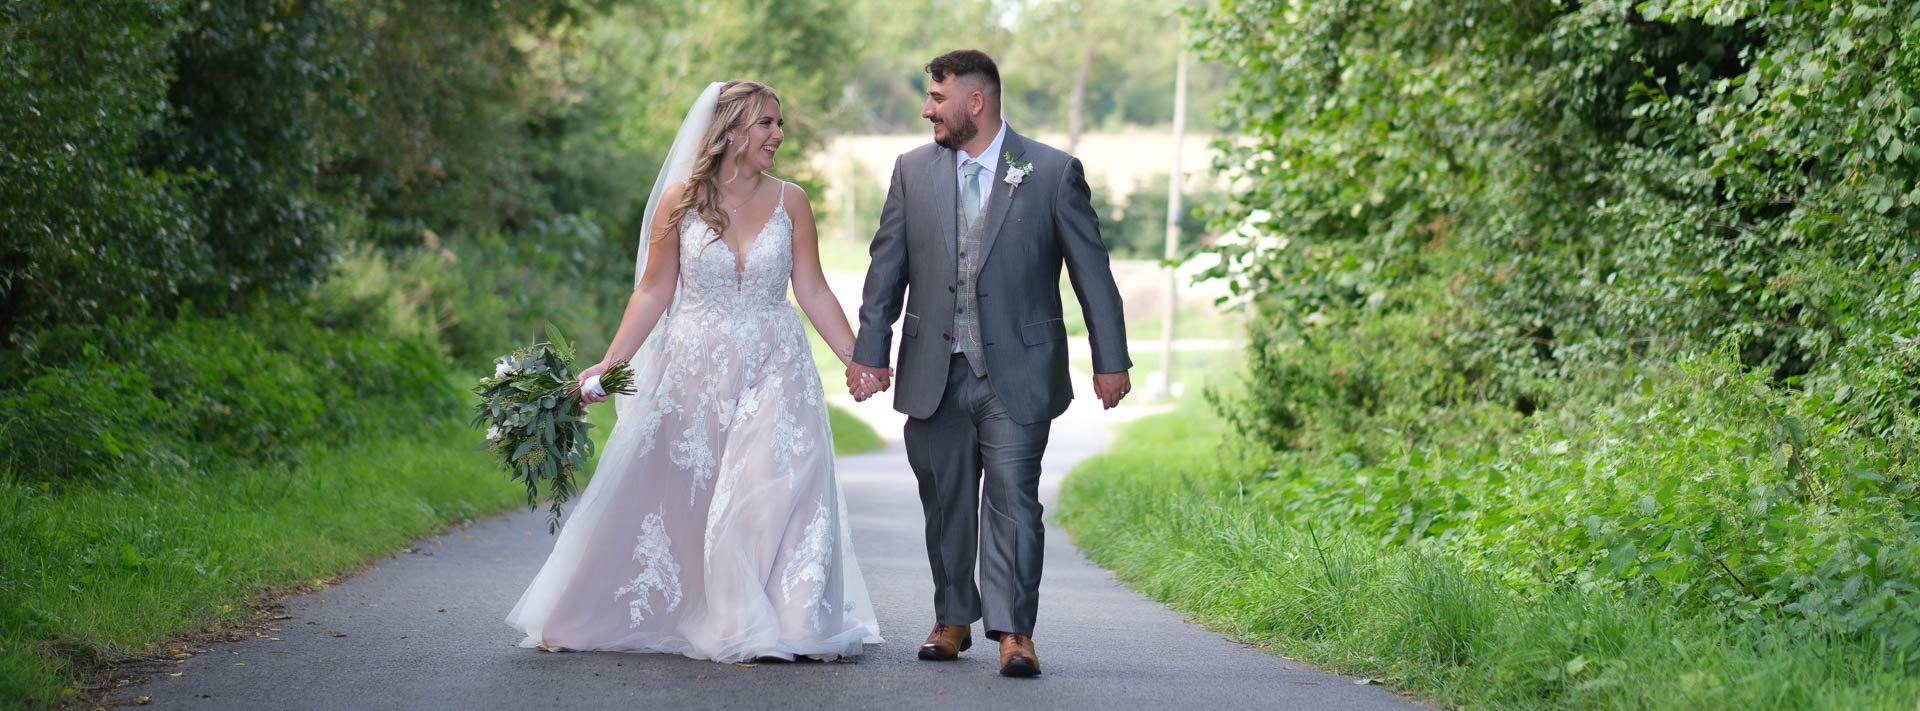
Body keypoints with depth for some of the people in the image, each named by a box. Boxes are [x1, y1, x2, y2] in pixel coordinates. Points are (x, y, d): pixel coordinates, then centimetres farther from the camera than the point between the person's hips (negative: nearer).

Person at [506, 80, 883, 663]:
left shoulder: (789, 202, 1)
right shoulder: (681, 200, -3)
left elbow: (813, 292, 3)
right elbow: (653, 292, 0)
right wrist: (611, 364, -5)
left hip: (774, 371, 0)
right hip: (694, 370, 0)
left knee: (776, 497, -8)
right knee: (671, 496, 6)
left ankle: (784, 627, 2)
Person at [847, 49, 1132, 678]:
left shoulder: (1054, 172, 0)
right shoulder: (913, 171, 8)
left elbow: (1091, 269, 2)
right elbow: (887, 267, 10)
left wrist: (1111, 360, 1)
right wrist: (869, 352, 3)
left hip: (1017, 373, -3)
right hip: (934, 375, 3)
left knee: (1013, 497, -10)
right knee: (946, 502, 9)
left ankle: (1013, 630, -7)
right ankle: (953, 619, 23)